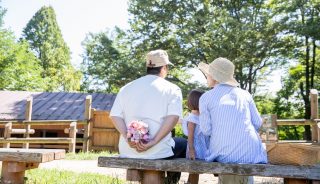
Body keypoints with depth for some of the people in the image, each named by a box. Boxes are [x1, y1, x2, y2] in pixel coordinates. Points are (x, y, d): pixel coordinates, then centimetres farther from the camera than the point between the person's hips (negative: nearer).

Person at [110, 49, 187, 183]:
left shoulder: (127, 87, 9)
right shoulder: (172, 89, -2)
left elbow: (115, 116, -1)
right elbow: (173, 117, -18)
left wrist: (128, 139, -10)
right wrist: (153, 142, -19)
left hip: (127, 151, 4)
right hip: (157, 151, -4)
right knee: (183, 144, 28)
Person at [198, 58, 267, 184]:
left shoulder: (205, 97, 0)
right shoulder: (245, 94, 6)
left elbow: (206, 130, -3)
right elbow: (258, 123, 8)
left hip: (224, 154, -1)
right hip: (250, 152, 2)